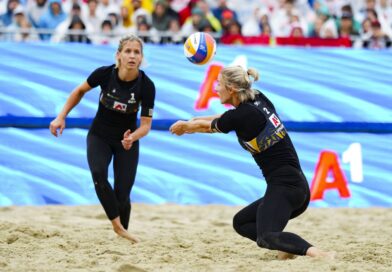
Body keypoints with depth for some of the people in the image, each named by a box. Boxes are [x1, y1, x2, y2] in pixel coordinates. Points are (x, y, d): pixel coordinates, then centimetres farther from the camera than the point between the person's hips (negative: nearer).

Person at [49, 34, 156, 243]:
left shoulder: (146, 86, -22)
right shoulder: (104, 73, -21)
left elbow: (146, 124, -17)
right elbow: (80, 91, 0)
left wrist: (133, 137, -38)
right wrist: (61, 117, -4)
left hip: (127, 140, 0)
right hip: (99, 136, 0)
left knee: (122, 194, -7)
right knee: (98, 173, -29)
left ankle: (123, 232, 18)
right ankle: (117, 224, -20)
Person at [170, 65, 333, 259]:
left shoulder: (240, 116, -10)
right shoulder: (259, 99, 12)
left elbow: (206, 126, 12)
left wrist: (184, 126, 32)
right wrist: (190, 124, 36)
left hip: (283, 186, -9)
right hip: (299, 187, 9)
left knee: (266, 236, -28)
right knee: (240, 222, 20)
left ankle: (312, 251, -48)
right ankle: (287, 246, -2)